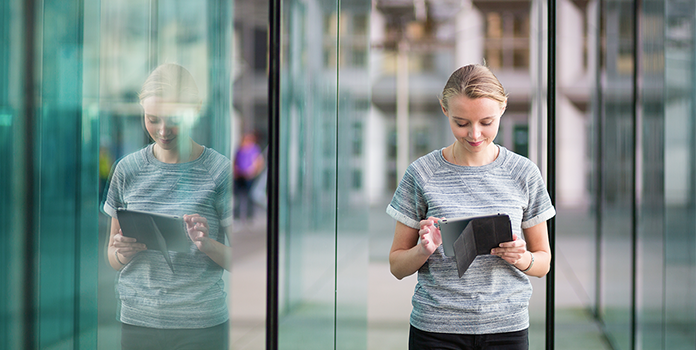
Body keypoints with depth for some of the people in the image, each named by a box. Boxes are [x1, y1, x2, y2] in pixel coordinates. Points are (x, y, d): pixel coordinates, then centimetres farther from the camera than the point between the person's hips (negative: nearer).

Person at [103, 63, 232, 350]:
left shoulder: (220, 171, -4)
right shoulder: (127, 170, 4)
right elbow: (113, 258, 11)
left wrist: (207, 244, -20)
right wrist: (123, 252, -11)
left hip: (201, 326, -2)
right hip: (137, 323, 2)